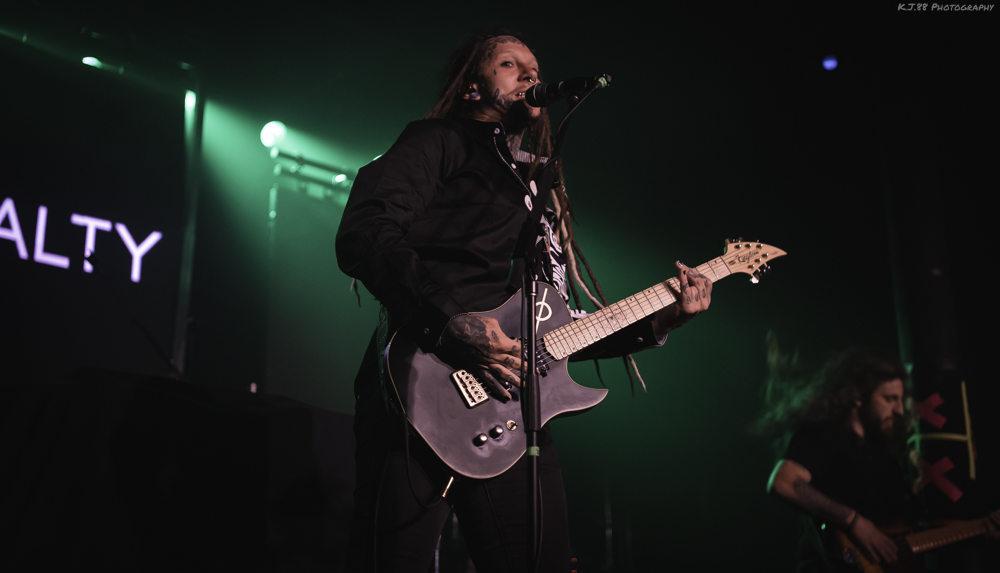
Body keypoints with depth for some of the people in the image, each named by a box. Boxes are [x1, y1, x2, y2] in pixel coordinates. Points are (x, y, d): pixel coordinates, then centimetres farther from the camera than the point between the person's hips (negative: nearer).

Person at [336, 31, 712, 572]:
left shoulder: (541, 188, 28)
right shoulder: (441, 141, 7)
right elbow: (362, 236, -10)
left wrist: (658, 321, 16)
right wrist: (449, 324, -21)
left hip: (517, 418, 7)